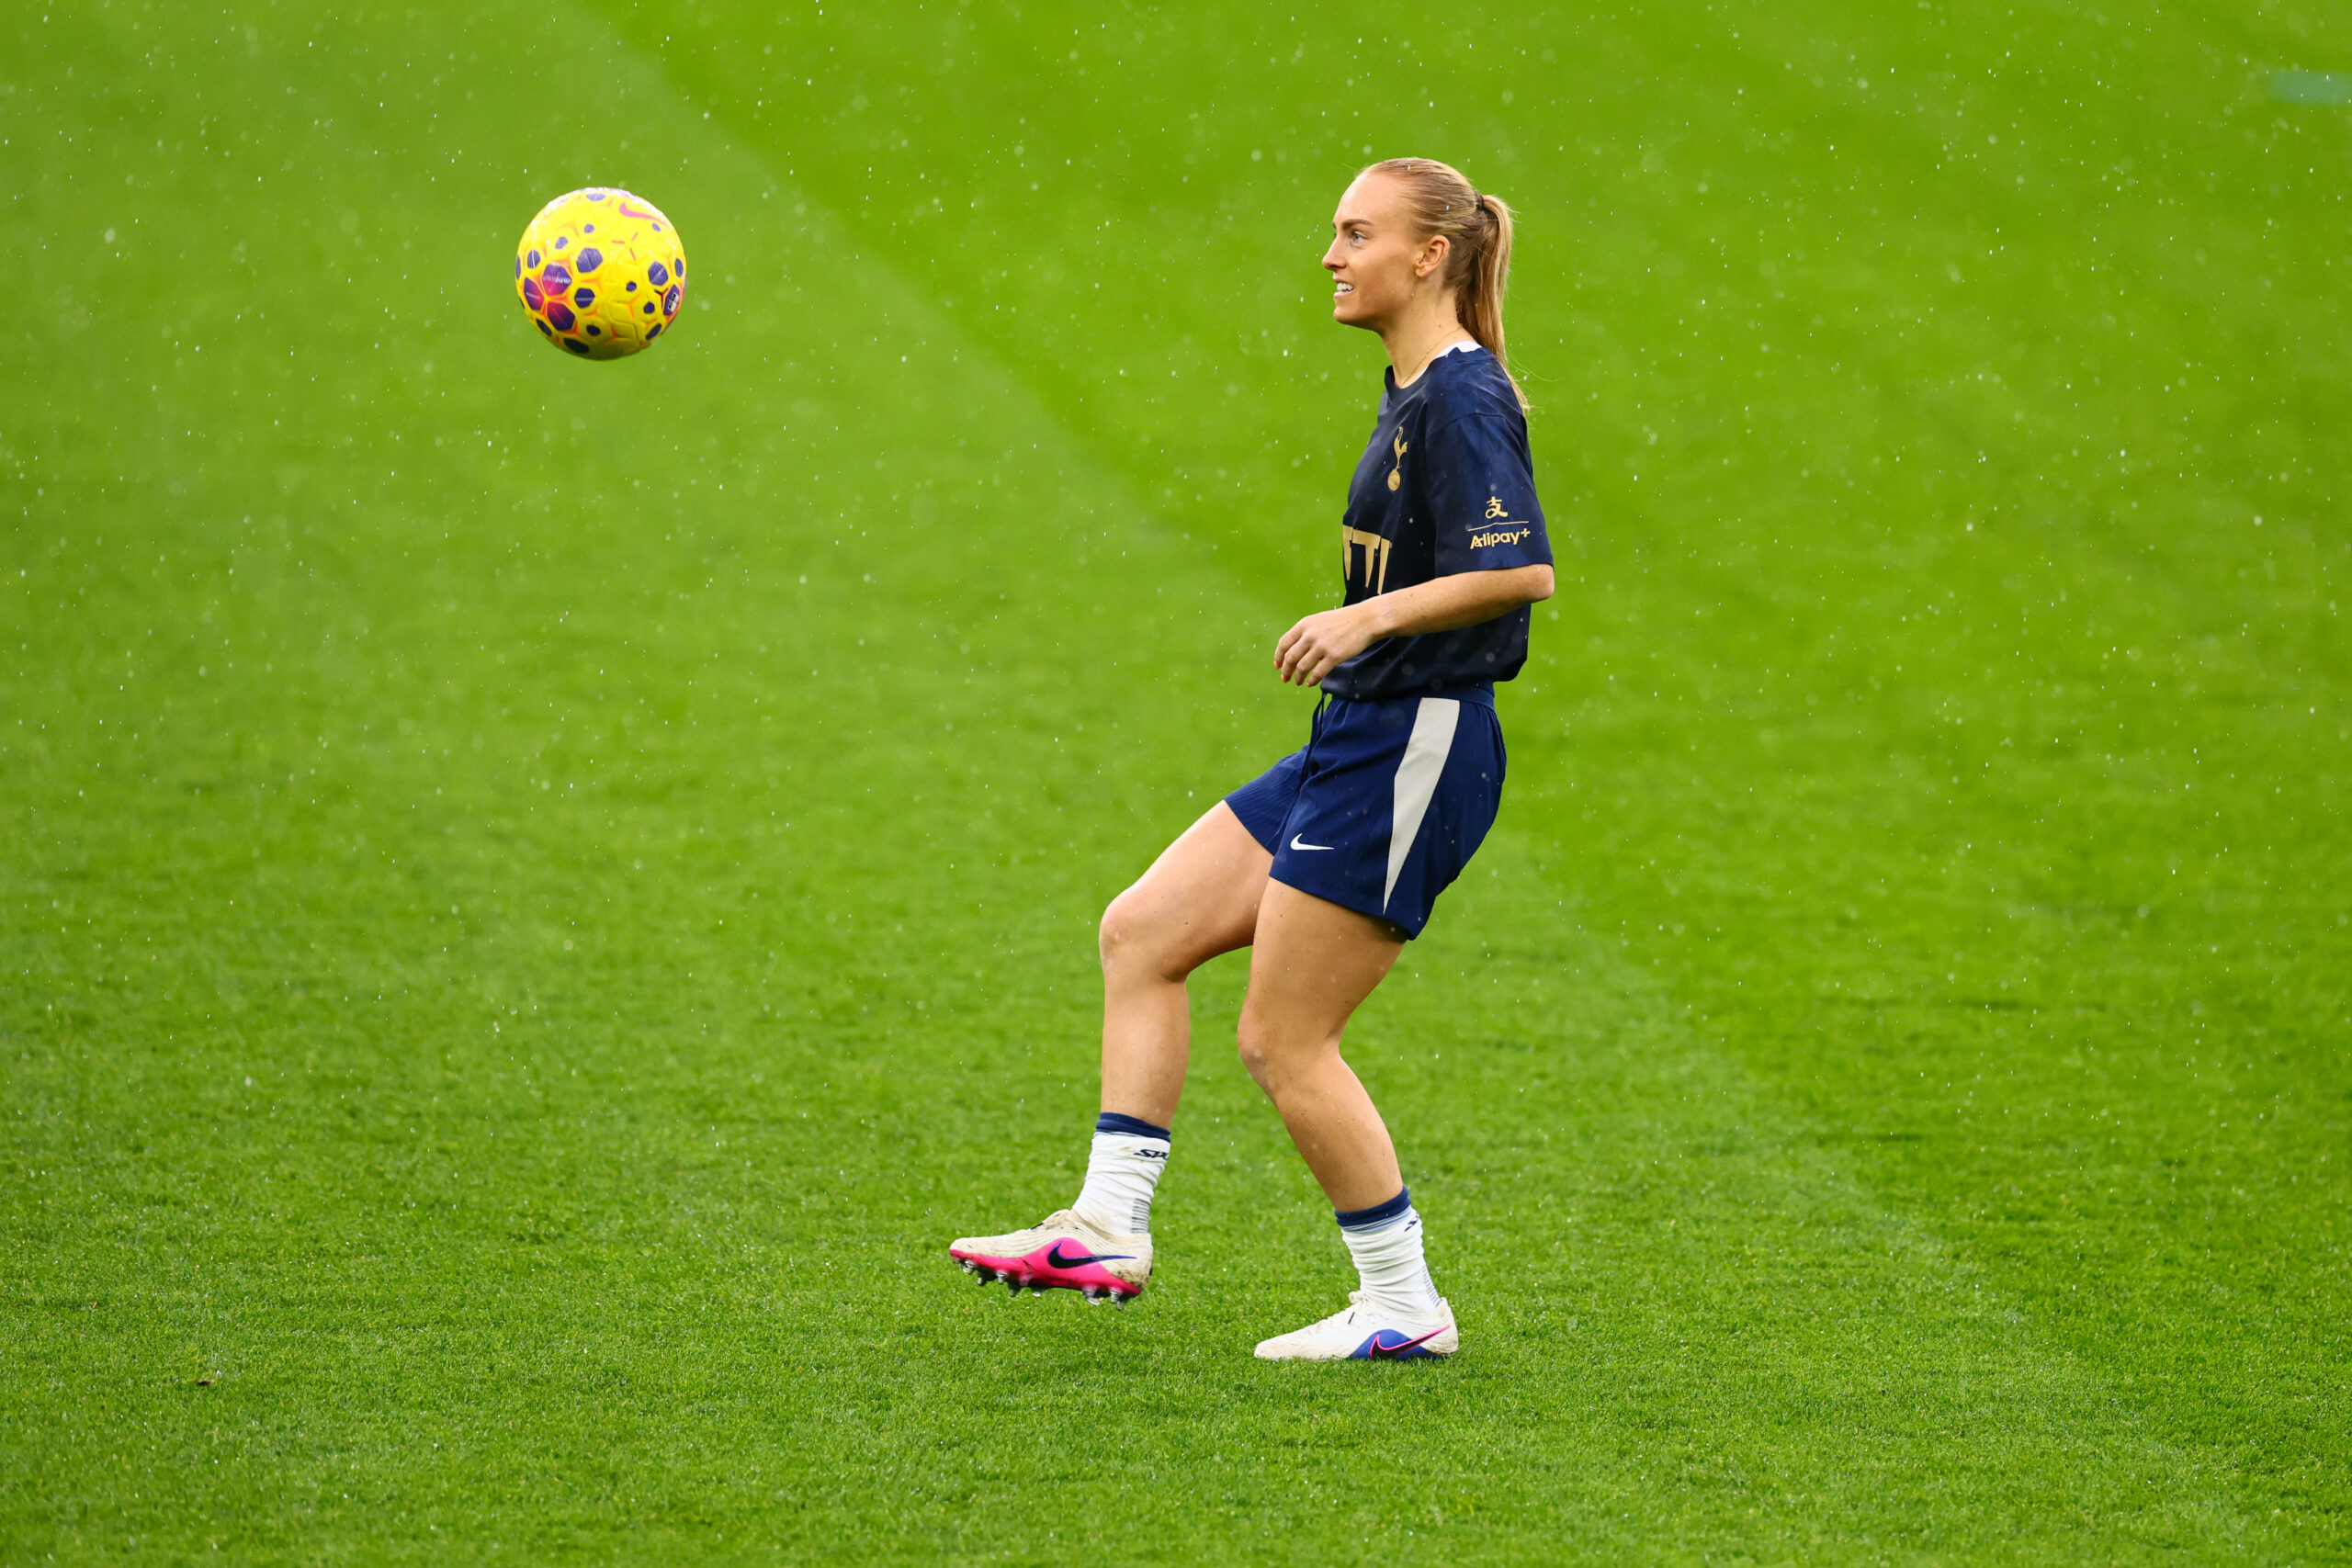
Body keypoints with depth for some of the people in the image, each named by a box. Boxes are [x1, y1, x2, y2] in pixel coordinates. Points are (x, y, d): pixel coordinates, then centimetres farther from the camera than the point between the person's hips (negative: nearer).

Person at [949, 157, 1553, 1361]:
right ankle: (1109, 1229, 9)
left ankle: (1404, 1306, 6)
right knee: (1142, 931, 9)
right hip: (1357, 744, 10)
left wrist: (1370, 618, -27)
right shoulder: (1413, 392, 13)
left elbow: (1524, 569, -28)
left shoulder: (1462, 399, -17)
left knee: (1284, 1040, -5)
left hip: (1414, 752, -10)